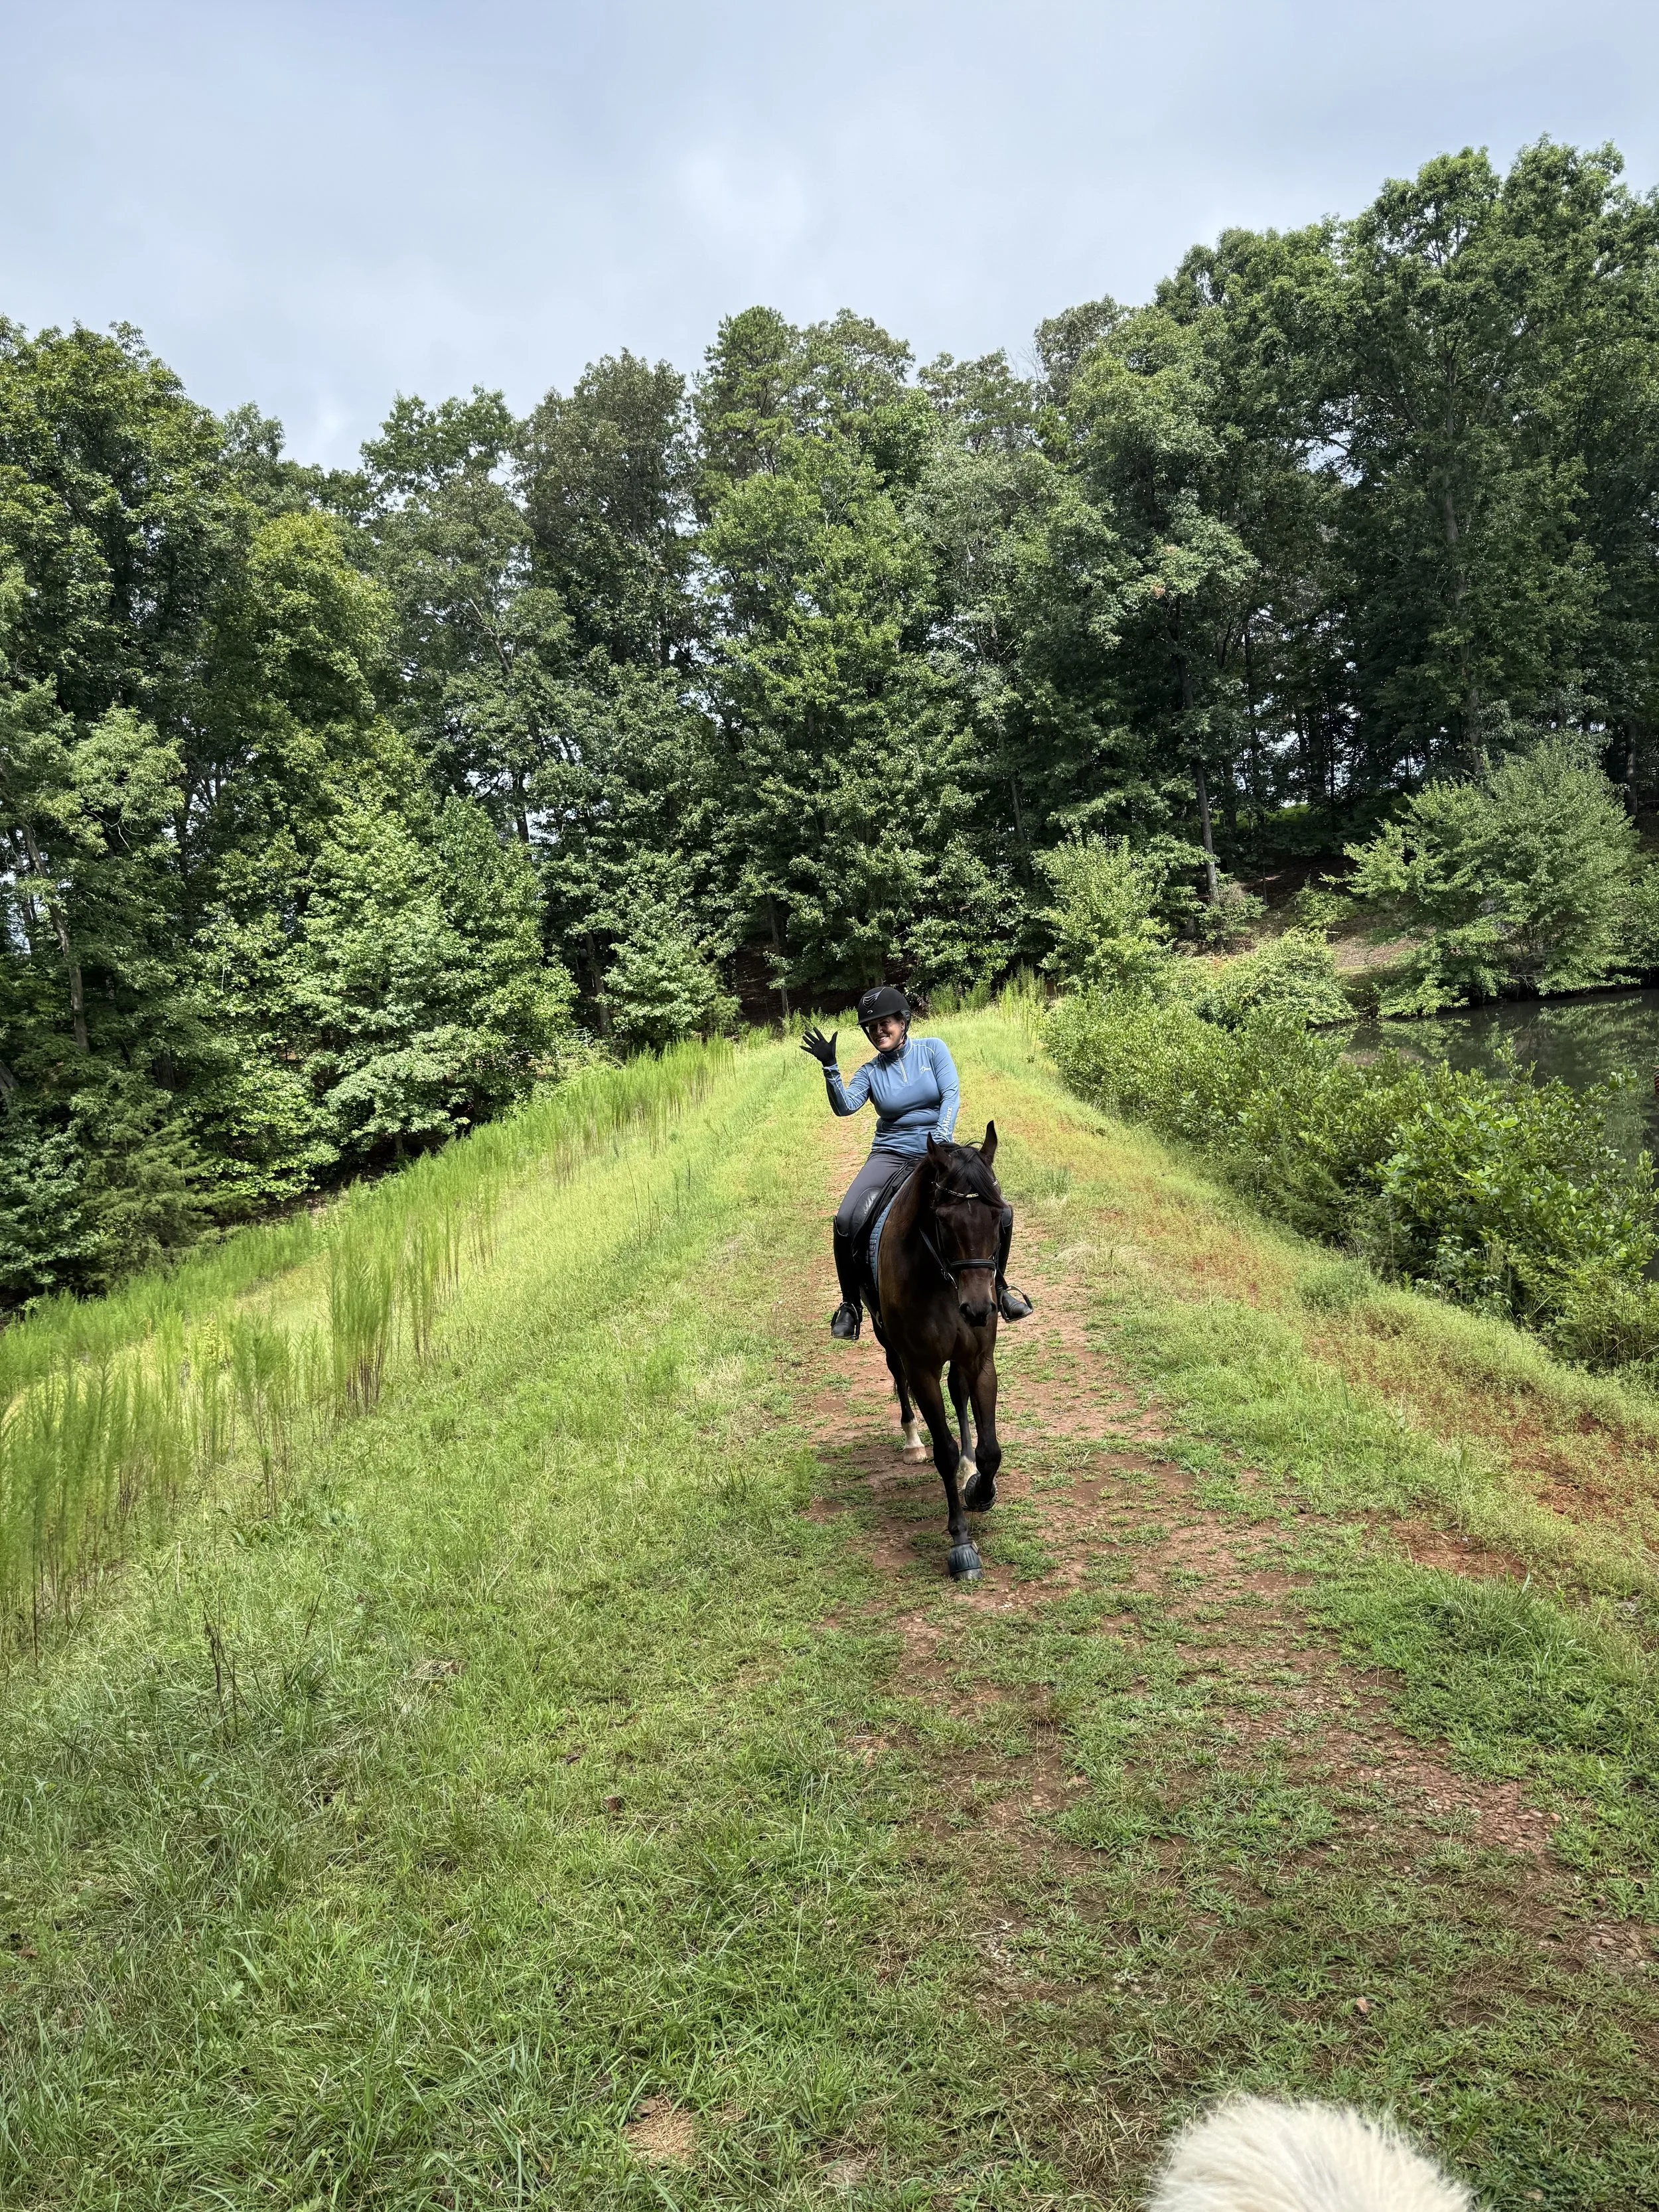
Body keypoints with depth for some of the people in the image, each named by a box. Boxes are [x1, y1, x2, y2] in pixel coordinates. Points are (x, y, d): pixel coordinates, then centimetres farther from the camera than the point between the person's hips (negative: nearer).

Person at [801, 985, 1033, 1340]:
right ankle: (851, 1304, -5)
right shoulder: (870, 1072, 4)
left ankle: (998, 1286, 13)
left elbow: (951, 1094, -10)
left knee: (999, 1213, -13)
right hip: (891, 1155, 0)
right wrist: (830, 1067, -26)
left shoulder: (932, 1049, 1)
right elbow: (845, 1106, -12)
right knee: (847, 1219, -24)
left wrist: (941, 1138, -24)